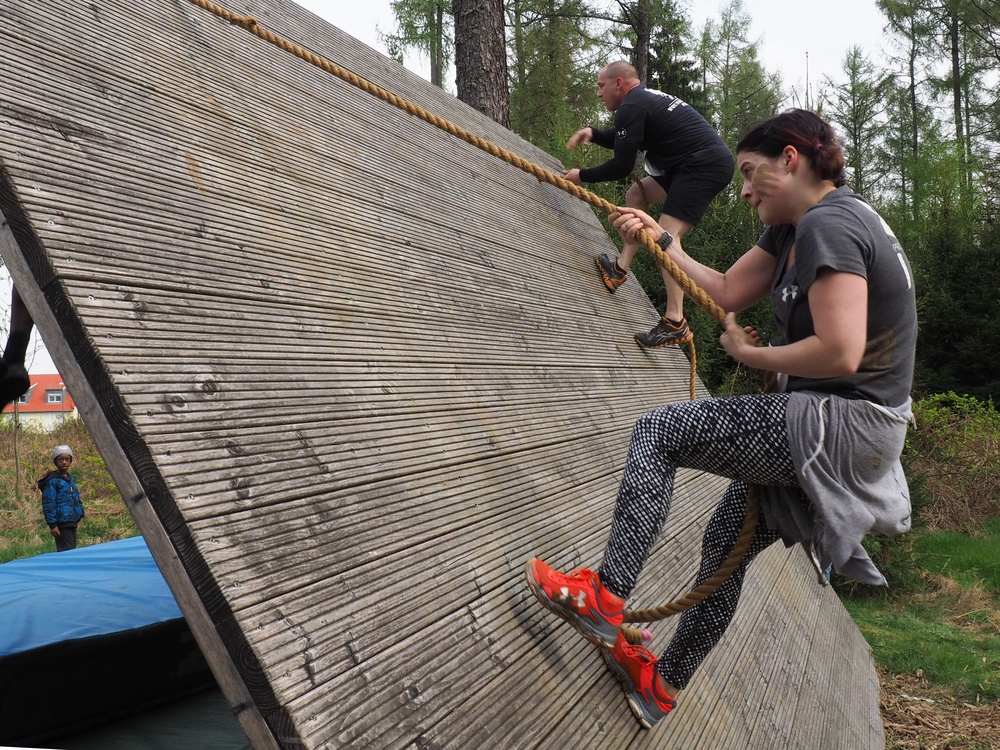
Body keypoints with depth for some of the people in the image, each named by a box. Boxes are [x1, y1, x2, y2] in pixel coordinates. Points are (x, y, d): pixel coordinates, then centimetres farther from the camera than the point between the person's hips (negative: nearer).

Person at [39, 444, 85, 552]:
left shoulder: (71, 478, 14)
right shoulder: (52, 481, -10)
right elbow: (48, 504, -13)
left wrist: (80, 513, 13)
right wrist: (52, 525, -16)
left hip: (72, 522, 8)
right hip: (61, 523, -8)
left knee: (72, 550, 11)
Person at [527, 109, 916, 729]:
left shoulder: (829, 225, -19)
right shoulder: (794, 229, 12)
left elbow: (840, 354, -28)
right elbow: (728, 292, 16)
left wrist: (749, 353, -13)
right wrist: (659, 241, 12)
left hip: (843, 428, -10)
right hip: (828, 425, 10)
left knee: (657, 433, -10)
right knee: (727, 542, 16)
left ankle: (604, 599, -7)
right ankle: (663, 682, 31)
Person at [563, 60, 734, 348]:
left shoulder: (631, 107, -10)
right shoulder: (648, 98, 21)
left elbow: (622, 166, -11)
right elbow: (626, 140, 35)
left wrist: (582, 176, 3)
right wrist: (593, 134, 17)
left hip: (704, 165, -11)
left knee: (668, 234, -19)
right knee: (636, 194, 18)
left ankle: (675, 323, -25)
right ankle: (620, 269, 11)